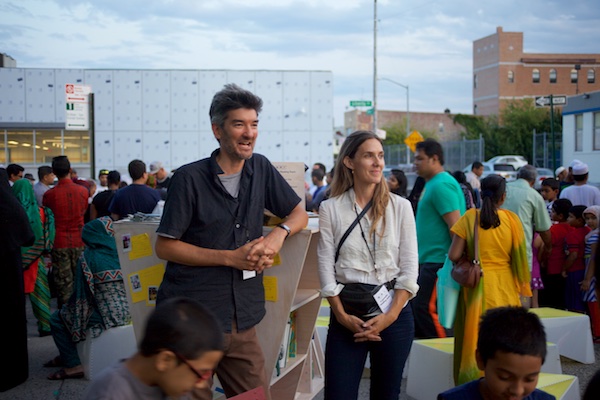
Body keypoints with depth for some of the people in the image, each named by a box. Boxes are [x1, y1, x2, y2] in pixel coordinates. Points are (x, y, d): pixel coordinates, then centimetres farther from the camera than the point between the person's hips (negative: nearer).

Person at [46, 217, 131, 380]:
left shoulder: (88, 257, -8)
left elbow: (81, 294, -3)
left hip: (109, 315, -7)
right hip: (129, 310, 7)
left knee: (57, 319, 12)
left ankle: (73, 364, 5)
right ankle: (67, 356, 39)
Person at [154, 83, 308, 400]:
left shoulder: (260, 168, 7)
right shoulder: (189, 178, -9)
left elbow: (299, 214, 16)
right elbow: (165, 246, -7)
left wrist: (278, 234, -8)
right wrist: (231, 258, -13)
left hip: (241, 323, 5)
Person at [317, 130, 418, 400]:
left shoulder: (400, 206, 2)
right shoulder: (331, 209, 0)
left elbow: (409, 267, -1)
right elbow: (326, 268, -1)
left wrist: (390, 315, -10)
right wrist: (342, 315, -10)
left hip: (394, 312, 1)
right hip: (347, 314, -1)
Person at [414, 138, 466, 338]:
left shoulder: (441, 185, -15)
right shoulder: (432, 184, 17)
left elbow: (455, 226, -21)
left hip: (438, 261, -11)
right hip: (427, 260, 11)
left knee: (426, 308, -8)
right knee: (418, 307, 14)